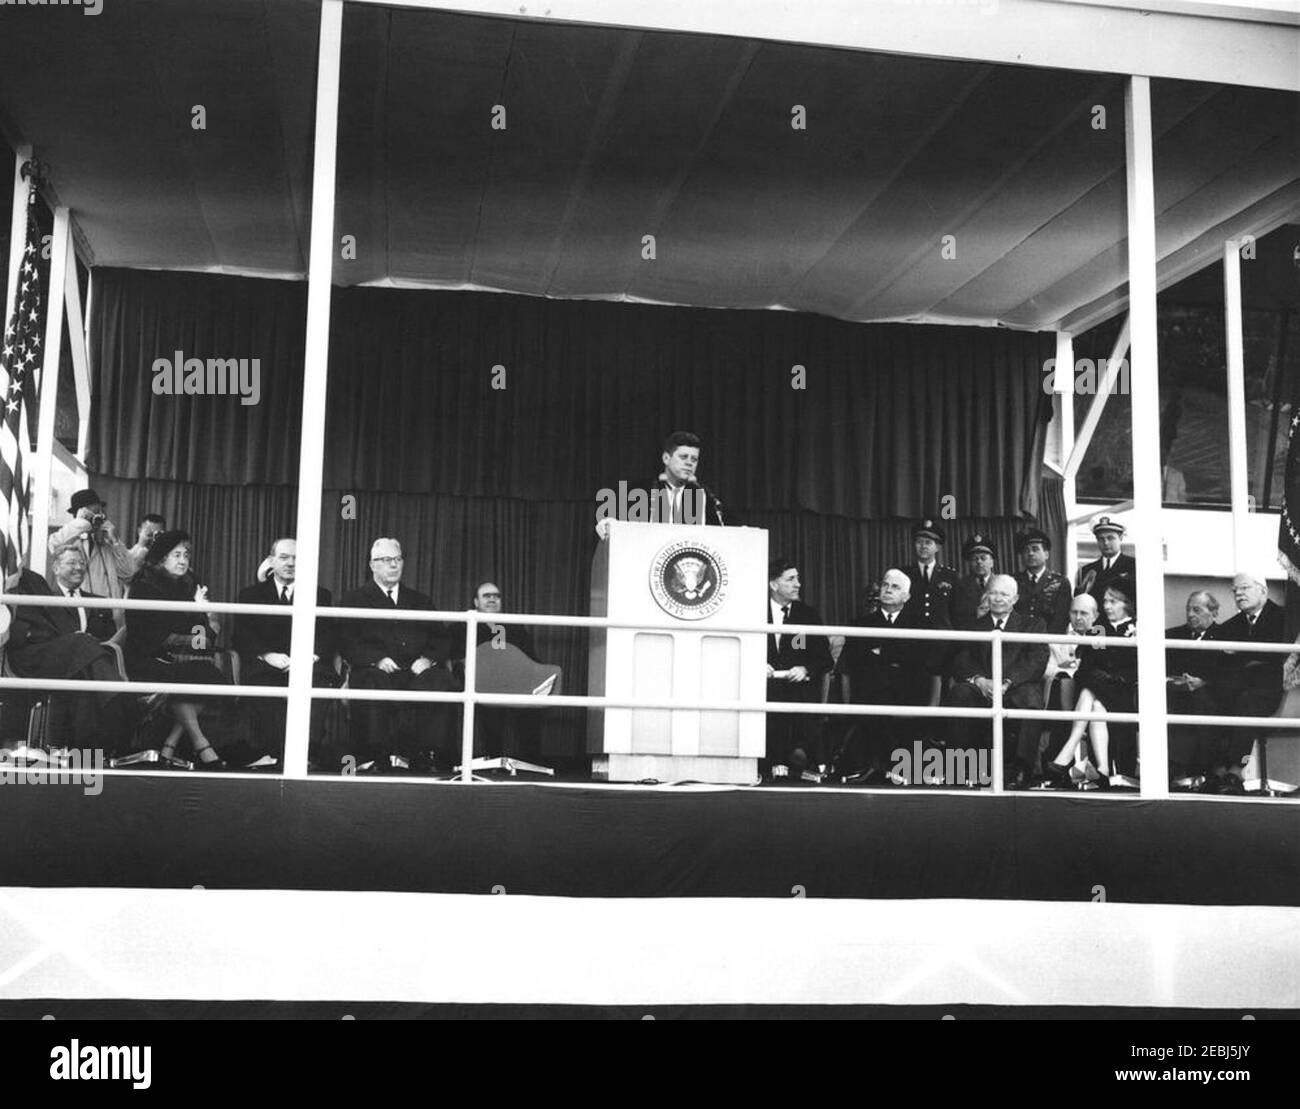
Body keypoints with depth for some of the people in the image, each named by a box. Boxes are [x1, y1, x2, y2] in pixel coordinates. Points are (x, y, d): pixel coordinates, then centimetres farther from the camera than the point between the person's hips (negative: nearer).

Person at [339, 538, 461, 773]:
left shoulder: (419, 600, 28)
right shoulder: (356, 600, 17)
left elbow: (441, 637, 18)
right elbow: (348, 641, 3)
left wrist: (429, 658, -4)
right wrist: (377, 659, -14)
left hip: (418, 669, 3)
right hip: (377, 670, -2)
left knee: (445, 683, -30)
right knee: (376, 684, -39)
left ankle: (426, 754, -30)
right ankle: (375, 756, -31)